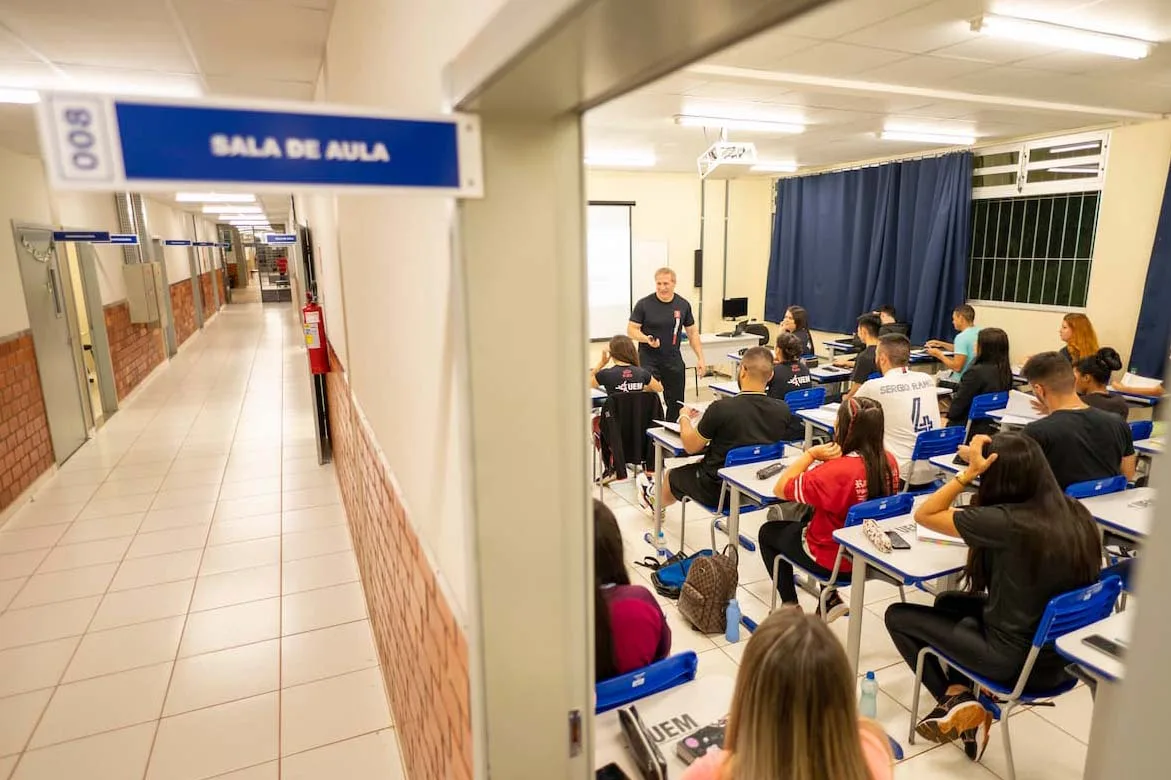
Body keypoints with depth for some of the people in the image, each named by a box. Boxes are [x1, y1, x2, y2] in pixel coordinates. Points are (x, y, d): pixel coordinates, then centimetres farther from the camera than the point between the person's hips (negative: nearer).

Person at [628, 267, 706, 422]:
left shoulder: (683, 305, 4)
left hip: (674, 360, 3)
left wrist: (700, 358, 6)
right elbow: (631, 330, -4)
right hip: (648, 360, -3)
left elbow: (692, 332, 11)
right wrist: (647, 339, -23)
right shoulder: (644, 304, -6)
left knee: (676, 402, 9)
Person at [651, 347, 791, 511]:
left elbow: (691, 447, -13)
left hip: (718, 493, -6)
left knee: (672, 476, 23)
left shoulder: (721, 408, -27)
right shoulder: (783, 410, -14)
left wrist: (684, 419, 7)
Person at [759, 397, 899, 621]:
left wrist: (811, 453, -22)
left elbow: (780, 489, -23)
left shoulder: (836, 471, -33)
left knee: (767, 532, 19)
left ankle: (790, 607, 23)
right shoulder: (889, 461, -12)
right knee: (808, 517, 34)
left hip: (832, 558, -6)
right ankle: (831, 599, 31)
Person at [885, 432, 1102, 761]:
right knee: (949, 601, 28)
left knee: (898, 615, 11)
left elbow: (923, 515, -18)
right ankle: (958, 691, 20)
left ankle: (957, 703, 14)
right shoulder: (1077, 513, -7)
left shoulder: (1003, 521, -29)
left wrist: (969, 473, -23)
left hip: (1014, 660, -7)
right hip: (1063, 655, 7)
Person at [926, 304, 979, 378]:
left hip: (963, 380, -9)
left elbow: (957, 367, -23)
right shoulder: (979, 332, 4)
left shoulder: (962, 337, -21)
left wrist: (939, 355, -9)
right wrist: (942, 344, 21)